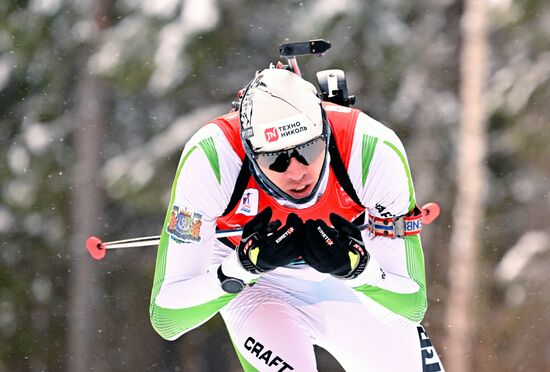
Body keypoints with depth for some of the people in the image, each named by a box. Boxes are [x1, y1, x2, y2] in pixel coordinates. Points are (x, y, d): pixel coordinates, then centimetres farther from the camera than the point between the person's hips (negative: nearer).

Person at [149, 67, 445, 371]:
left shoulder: (375, 150, -33)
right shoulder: (209, 158, -35)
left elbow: (411, 306, -23)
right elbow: (166, 318, -32)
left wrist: (355, 266, -44)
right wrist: (246, 265, -46)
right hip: (257, 288, -2)